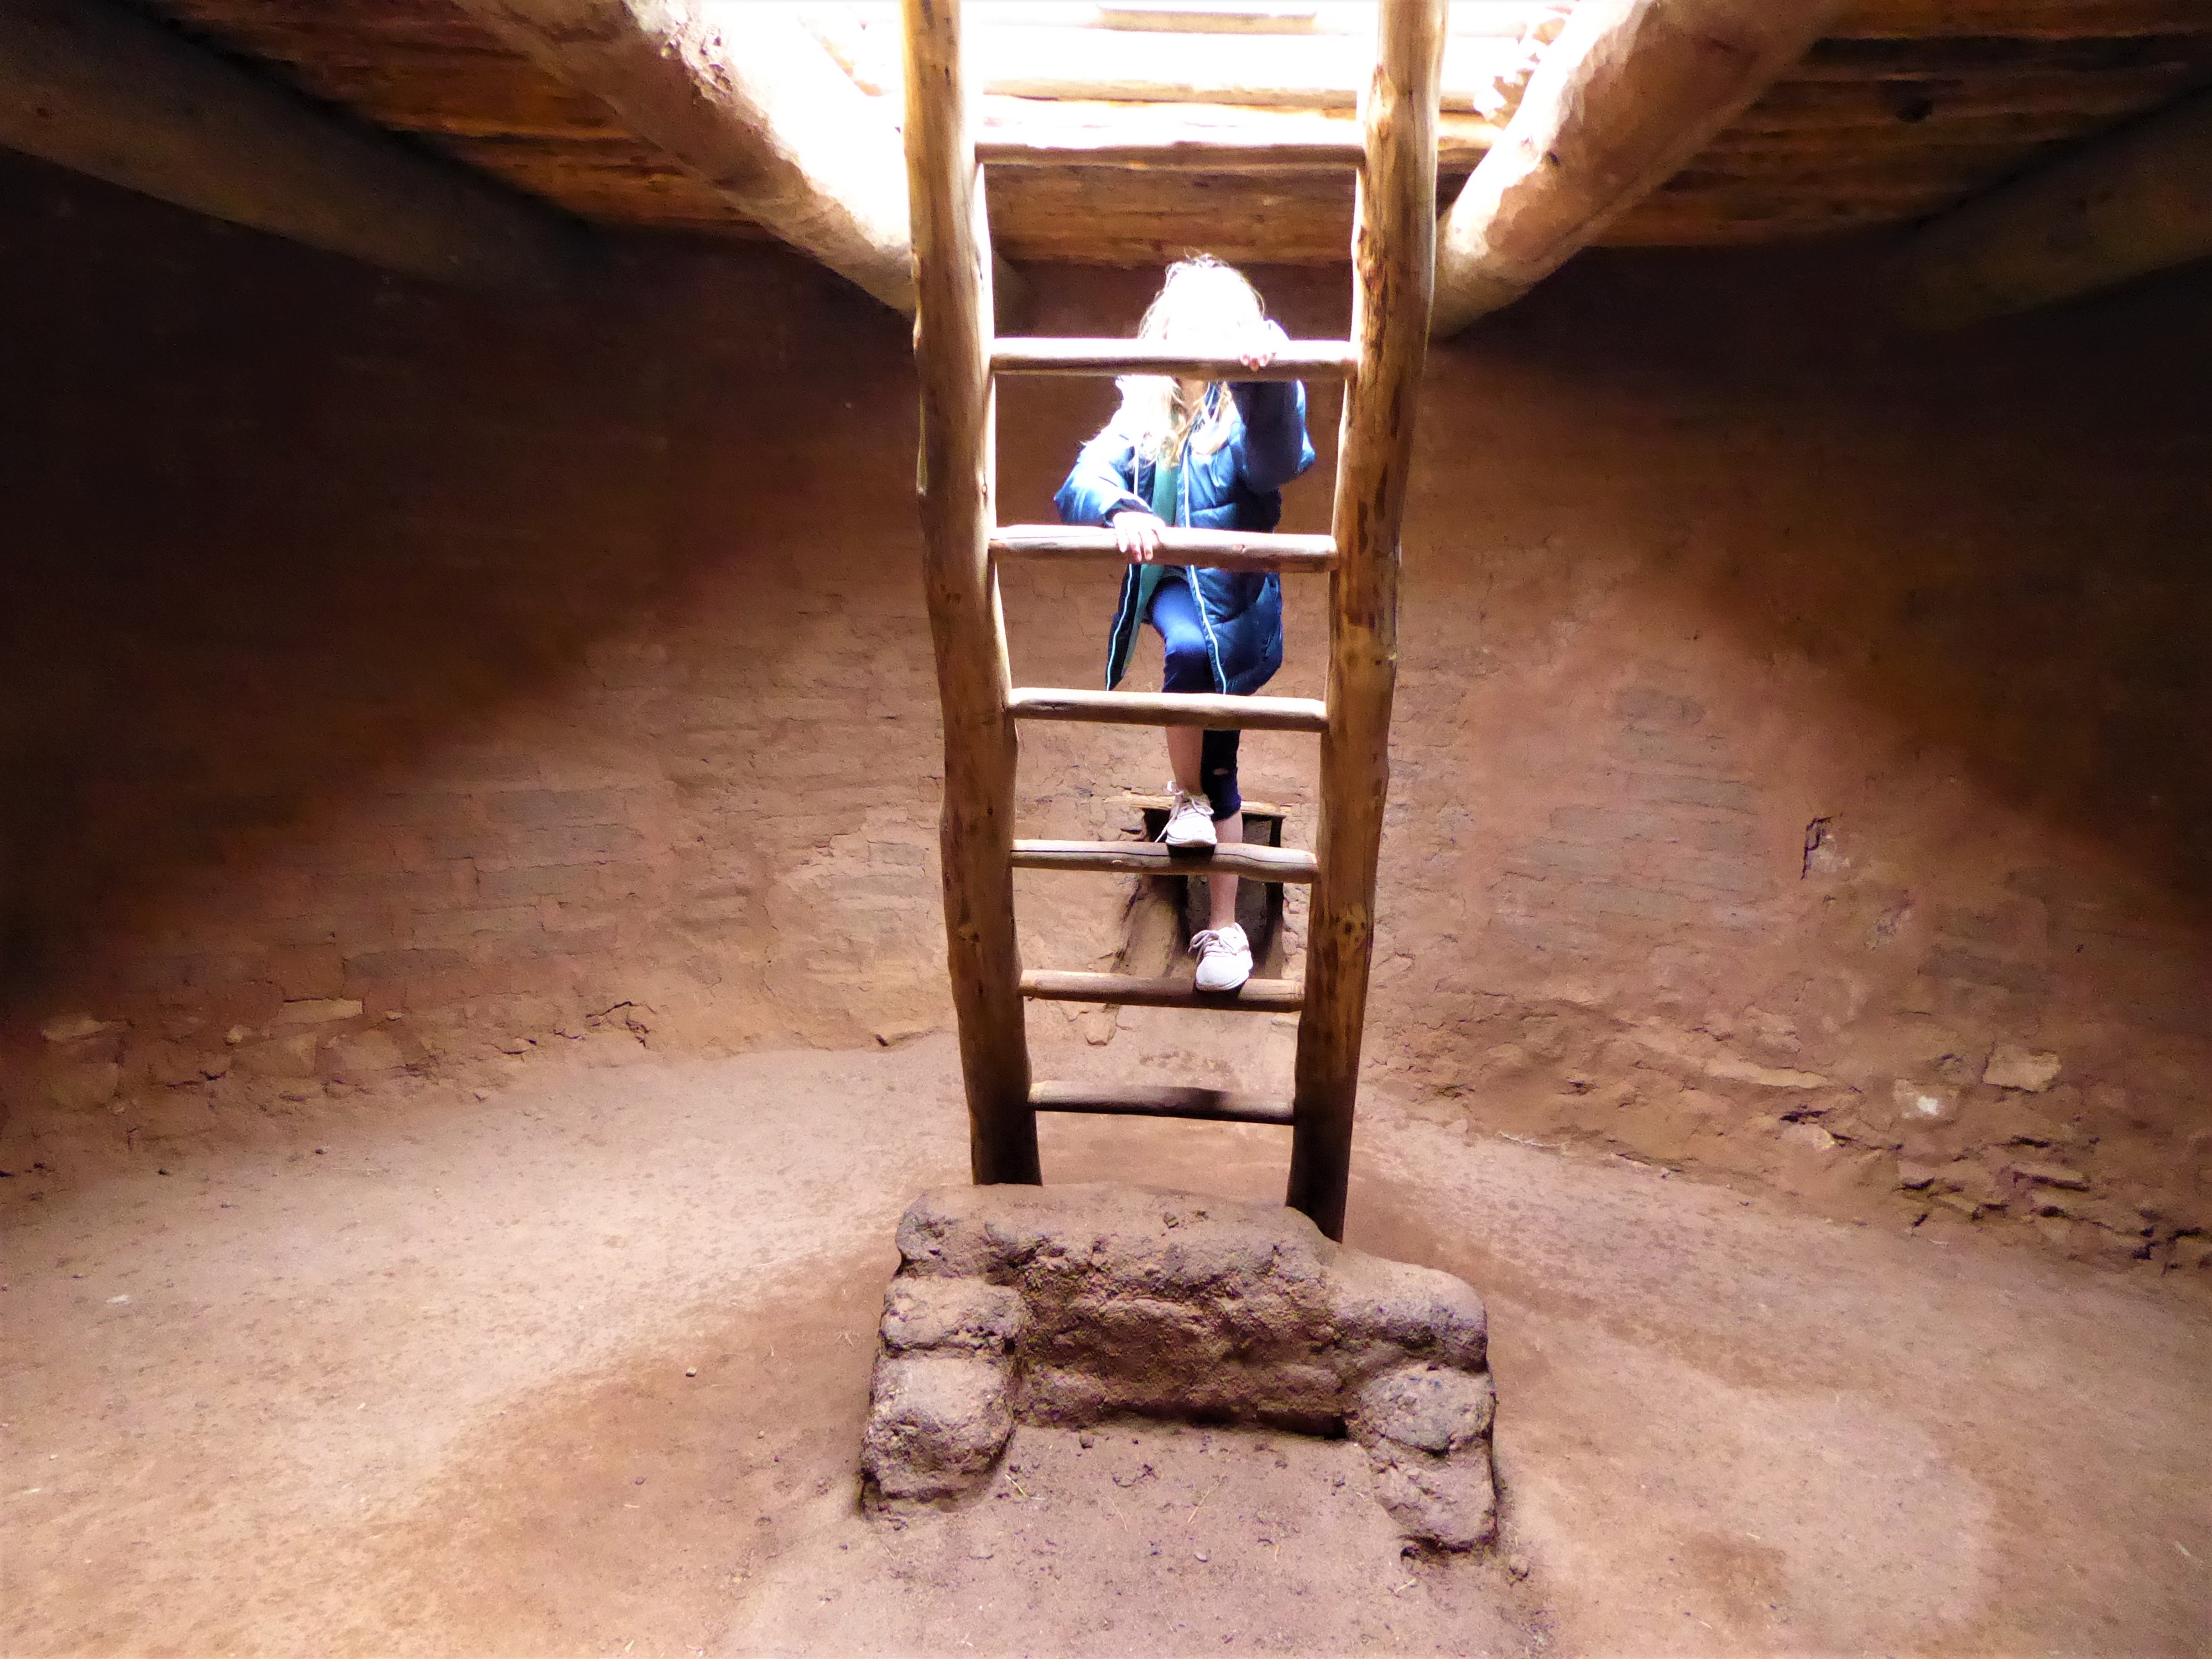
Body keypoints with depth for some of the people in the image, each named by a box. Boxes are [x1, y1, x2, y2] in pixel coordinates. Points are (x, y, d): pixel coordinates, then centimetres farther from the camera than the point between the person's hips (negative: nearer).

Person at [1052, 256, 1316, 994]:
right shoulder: (1145, 413, -1)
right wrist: (1121, 510, -40)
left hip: (1235, 595, -1)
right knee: (1191, 650, -36)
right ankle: (1186, 794, -10)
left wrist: (1267, 358, -58)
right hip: (1168, 583, 1)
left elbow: (1277, 452, -37)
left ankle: (1224, 928, 15)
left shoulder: (1251, 412, -11)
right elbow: (1083, 481, -15)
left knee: (1219, 766, -2)